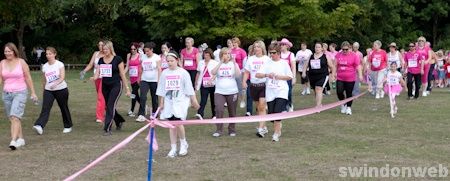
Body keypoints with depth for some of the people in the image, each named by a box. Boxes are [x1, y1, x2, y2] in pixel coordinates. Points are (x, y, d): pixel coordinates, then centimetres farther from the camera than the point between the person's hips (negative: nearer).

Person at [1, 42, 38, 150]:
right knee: (12, 118, 9)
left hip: (20, 93, -5)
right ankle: (20, 139, 21)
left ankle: (13, 141, -24)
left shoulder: (21, 62, -3)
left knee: (15, 116, -18)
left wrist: (33, 93, 2)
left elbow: (28, 78, 1)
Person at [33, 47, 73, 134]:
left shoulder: (60, 64, -8)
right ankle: (39, 126, -28)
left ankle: (68, 126, 26)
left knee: (64, 108, 9)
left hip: (61, 89, -3)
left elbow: (62, 77, -19)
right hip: (48, 90, 3)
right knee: (45, 108, -13)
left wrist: (55, 84, -35)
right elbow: (44, 80, 15)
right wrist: (44, 90, 19)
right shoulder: (45, 66, 5)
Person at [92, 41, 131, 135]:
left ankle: (107, 129, -9)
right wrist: (94, 78, -22)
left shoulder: (117, 59, -7)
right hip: (105, 86, 6)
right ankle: (119, 121, 37)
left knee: (110, 106, -13)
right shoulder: (101, 60, 6)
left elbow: (122, 74, -5)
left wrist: (127, 88, -5)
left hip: (116, 86, -6)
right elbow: (98, 73, 3)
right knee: (108, 106, 12)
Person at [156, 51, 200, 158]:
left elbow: (189, 89, 0)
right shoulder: (164, 73, 6)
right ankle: (173, 149, 12)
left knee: (178, 123, -14)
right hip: (169, 102, 4)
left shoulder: (183, 73, -2)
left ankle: (183, 144, 9)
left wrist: (194, 101, 0)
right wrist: (161, 103, 11)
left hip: (181, 101, -3)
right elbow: (161, 89, 12)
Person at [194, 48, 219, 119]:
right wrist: (196, 83, 18)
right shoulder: (201, 63, 11)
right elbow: (198, 73, 17)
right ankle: (200, 114, -21)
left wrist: (211, 80, -31)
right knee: (203, 100, -10)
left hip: (213, 85, -2)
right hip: (204, 85, 2)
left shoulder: (215, 63, -3)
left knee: (213, 101, 8)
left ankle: (214, 115, 19)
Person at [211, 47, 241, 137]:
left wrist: (234, 62, -20)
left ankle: (232, 130, 23)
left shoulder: (233, 64, 2)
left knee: (232, 112, 8)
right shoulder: (218, 64, 3)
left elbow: (238, 74, -14)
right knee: (219, 110, -15)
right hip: (219, 92, 0)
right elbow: (213, 73, -16)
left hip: (232, 92, 1)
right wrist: (221, 62, -19)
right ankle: (219, 130, -4)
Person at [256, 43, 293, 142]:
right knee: (271, 113, 7)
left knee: (277, 111, -17)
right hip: (270, 92, 3)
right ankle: (278, 129, 30)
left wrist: (279, 77, -10)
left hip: (281, 91, -3)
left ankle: (276, 133, -9)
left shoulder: (284, 63, 3)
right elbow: (257, 74, -2)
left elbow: (290, 76, 4)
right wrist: (267, 75, -18)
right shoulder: (267, 63, 5)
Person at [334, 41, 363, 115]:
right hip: (340, 78, 3)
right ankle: (343, 104, 19)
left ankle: (348, 108, 18)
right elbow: (336, 65, 12)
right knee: (339, 92, -8)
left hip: (350, 79, -3)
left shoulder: (354, 56, -6)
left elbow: (358, 66, -7)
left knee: (349, 93, 4)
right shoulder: (338, 55, 4)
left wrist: (360, 75, -13)